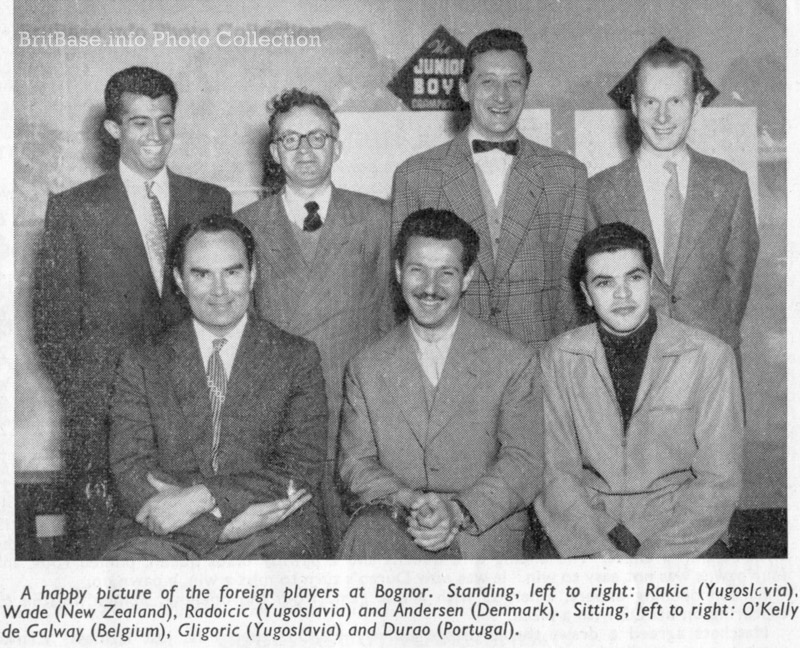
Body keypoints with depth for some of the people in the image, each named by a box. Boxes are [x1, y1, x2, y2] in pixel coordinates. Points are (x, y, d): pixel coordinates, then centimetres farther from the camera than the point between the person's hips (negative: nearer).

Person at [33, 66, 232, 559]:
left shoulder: (213, 201, 8)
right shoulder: (74, 209, 1)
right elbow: (53, 324, 3)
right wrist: (85, 403, -3)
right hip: (105, 415, -1)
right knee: (100, 545, 2)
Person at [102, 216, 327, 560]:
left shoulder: (298, 359, 12)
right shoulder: (141, 364, 13)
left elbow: (301, 470, 3)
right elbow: (130, 472, 2)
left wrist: (203, 497, -11)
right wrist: (232, 516, -12)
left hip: (269, 537, 0)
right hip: (164, 537, 1)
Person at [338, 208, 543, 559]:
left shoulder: (514, 360, 2)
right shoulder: (366, 367, 9)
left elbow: (524, 463, -2)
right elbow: (356, 461, 6)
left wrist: (458, 510, -18)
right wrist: (407, 501, -14)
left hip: (484, 530, -1)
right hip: (396, 528, 2)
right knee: (365, 535, -32)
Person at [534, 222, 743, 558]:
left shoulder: (710, 356, -4)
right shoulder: (558, 358, 1)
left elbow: (719, 480, -5)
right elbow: (555, 471, 0)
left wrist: (653, 554, -15)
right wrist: (596, 547, -16)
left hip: (680, 528, 0)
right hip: (588, 523, 0)